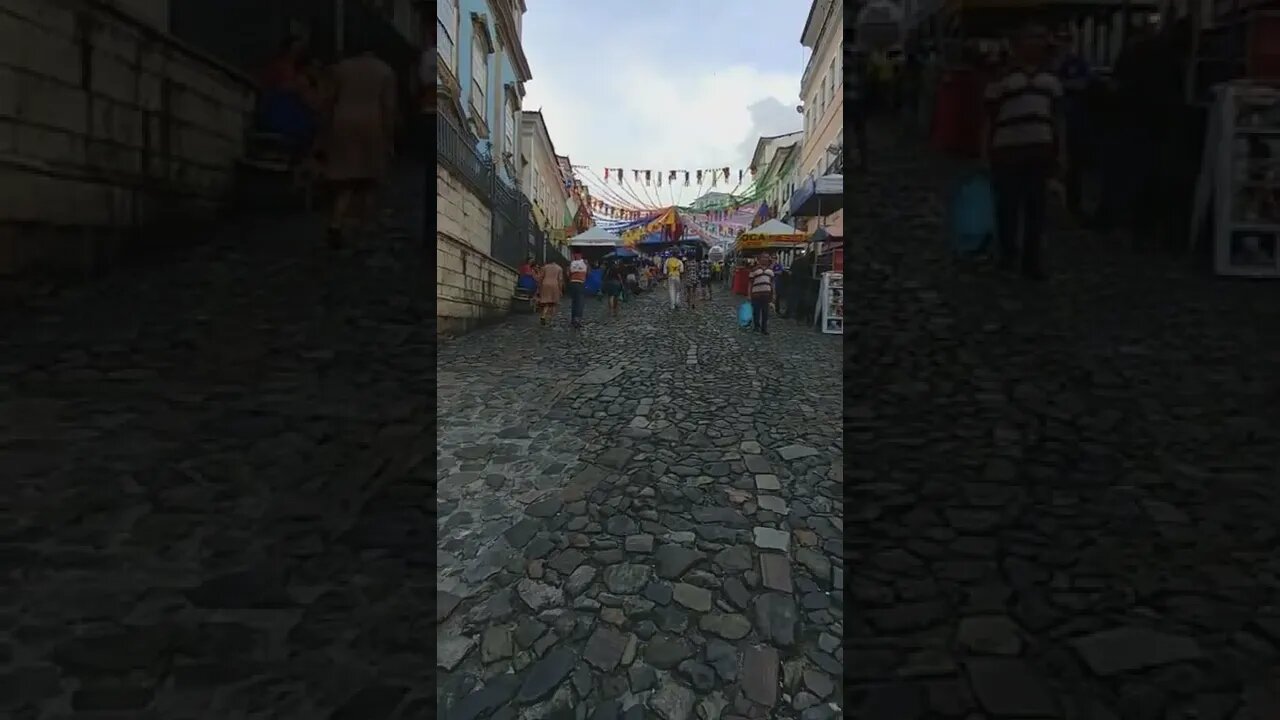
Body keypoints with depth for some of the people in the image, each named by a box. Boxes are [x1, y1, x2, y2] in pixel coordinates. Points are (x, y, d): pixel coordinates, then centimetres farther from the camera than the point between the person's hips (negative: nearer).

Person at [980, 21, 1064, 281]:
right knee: (1007, 207, 4)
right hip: (1007, 152, -3)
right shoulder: (1002, 79, 1)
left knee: (1037, 209, 2)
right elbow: (989, 120, 2)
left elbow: (1056, 120, 18)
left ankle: (1032, 261, 9)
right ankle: (1007, 253, 24)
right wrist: (985, 155, 0)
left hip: (1040, 152, 4)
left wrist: (1060, 152, 13)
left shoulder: (1051, 80, 15)